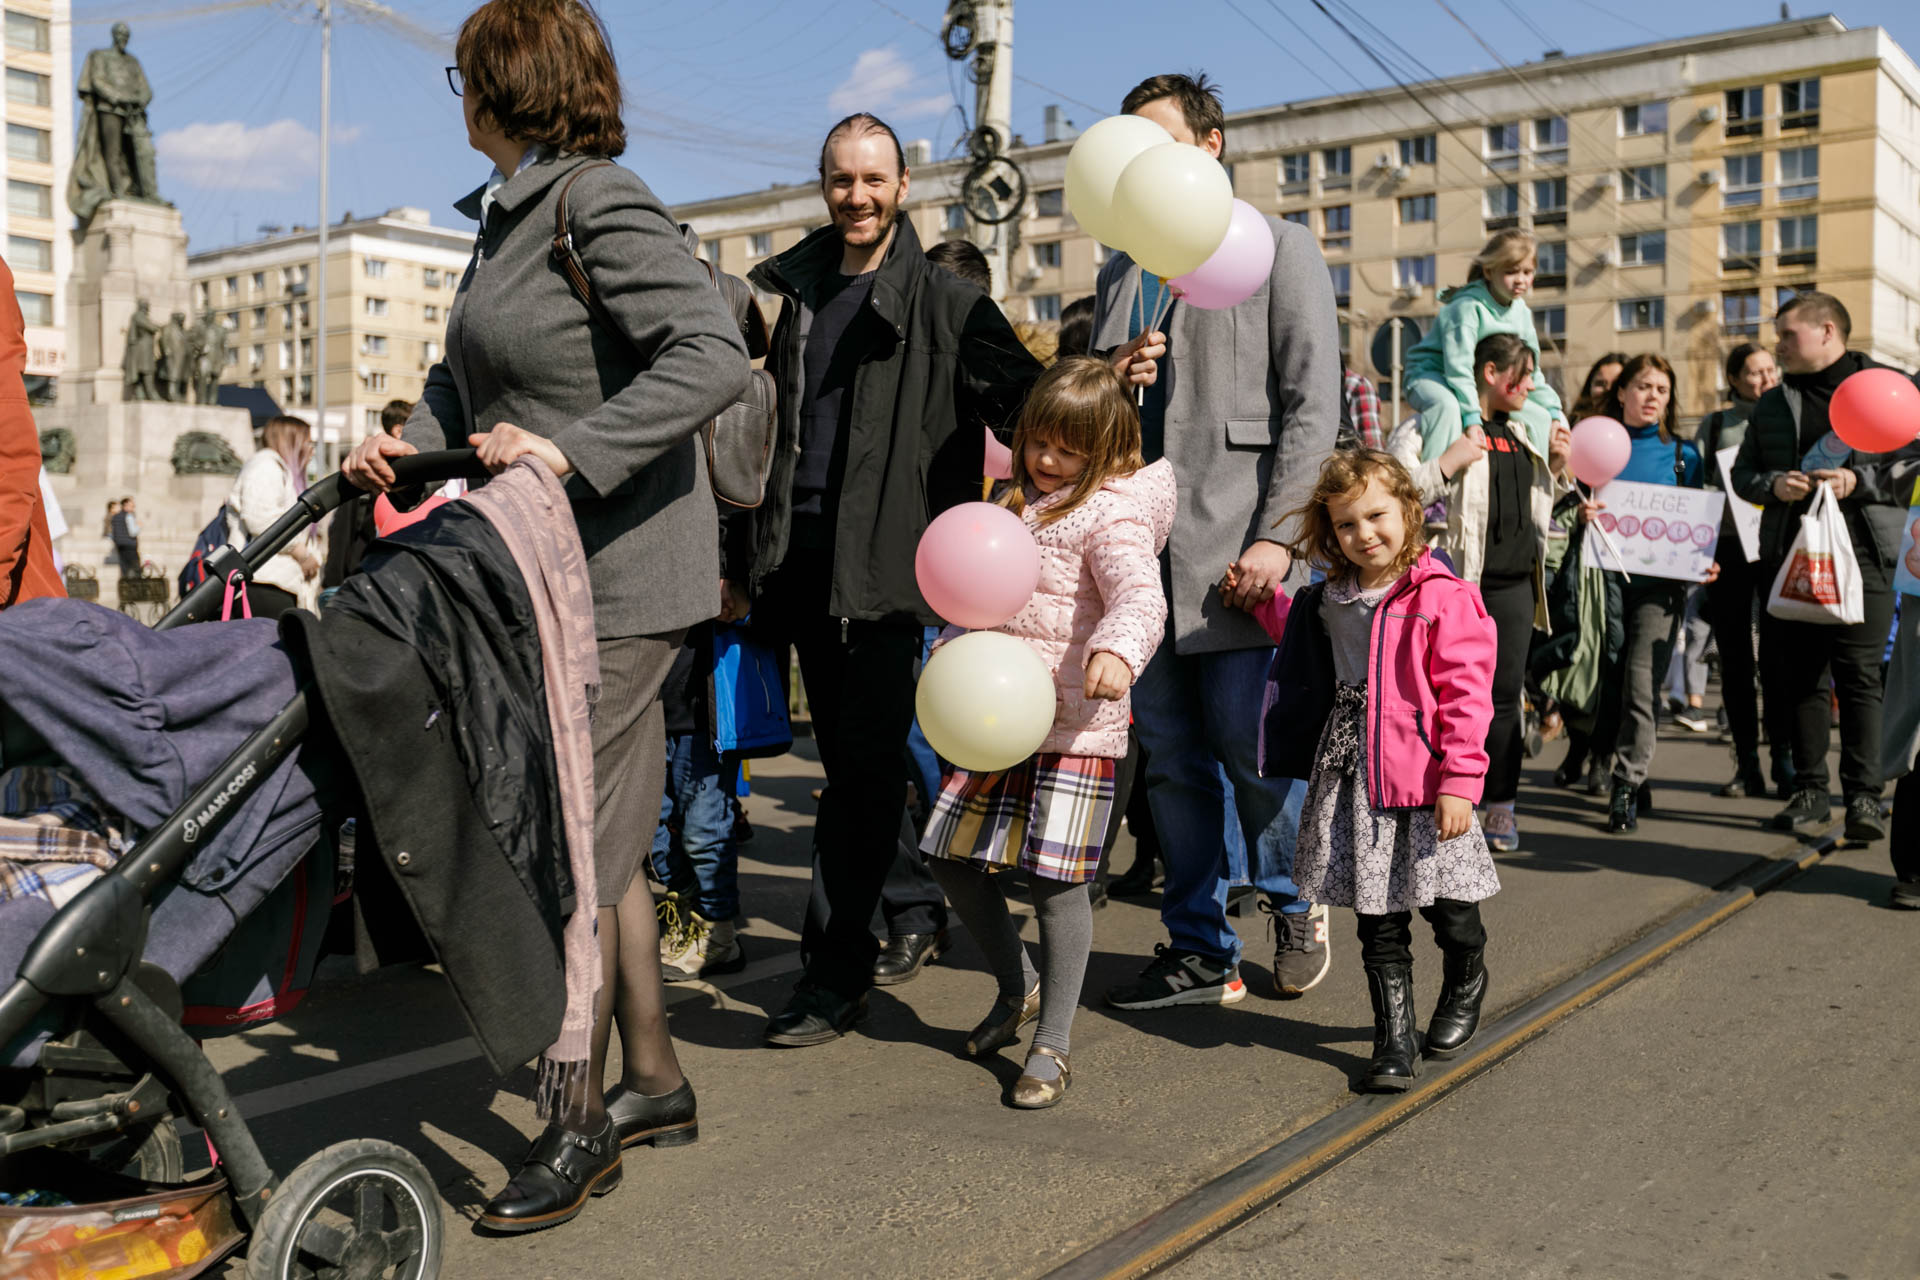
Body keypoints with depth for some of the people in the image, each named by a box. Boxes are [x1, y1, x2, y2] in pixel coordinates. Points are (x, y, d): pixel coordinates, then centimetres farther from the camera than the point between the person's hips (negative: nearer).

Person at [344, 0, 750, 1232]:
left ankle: (579, 1127, 7)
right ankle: (655, 1080, 26)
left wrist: (571, 450, -28)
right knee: (606, 839, 14)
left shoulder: (601, 203, -12)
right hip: (548, 571, 9)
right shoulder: (508, 213, 16)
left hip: (620, 570, -9)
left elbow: (712, 355, -23)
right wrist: (412, 439, 8)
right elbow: (473, 372, 25)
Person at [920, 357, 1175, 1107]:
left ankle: (1052, 1045, 11)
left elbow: (1140, 598, -26)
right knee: (951, 858, 10)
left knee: (1057, 880, -4)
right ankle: (1018, 987, 33)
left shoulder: (1113, 515, -9)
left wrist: (1118, 651, -45)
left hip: (1074, 726, -8)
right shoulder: (1018, 498, 16)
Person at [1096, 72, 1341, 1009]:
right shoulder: (1119, 275, 20)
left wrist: (1276, 537, -15)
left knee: (1253, 747, -3)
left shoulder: (1277, 248, 4)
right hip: (1142, 552, 6)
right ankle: (1199, 950, 19)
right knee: (1171, 760, 8)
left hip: (1234, 551, -5)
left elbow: (1312, 403, -5)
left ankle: (1293, 904, 24)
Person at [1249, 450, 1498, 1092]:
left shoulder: (1442, 598, -11)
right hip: (1352, 784, 5)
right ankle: (1394, 1041, 20)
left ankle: (1465, 988, 42)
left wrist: (1460, 781, -17)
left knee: (1451, 912, 10)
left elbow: (1467, 695, -13)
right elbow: (1294, 631, 33)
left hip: (1422, 783, -5)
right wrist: (1260, 598, 22)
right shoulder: (1329, 601, 9)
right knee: (1378, 924, 9)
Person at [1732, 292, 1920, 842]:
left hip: (1861, 552, -4)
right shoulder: (1772, 404, 20)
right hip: (1788, 553, 5)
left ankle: (1864, 795, -4)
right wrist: (1773, 484, -4)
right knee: (1796, 673, 4)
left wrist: (1860, 480, -15)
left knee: (1859, 673, -8)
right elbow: (1742, 472, 17)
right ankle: (1811, 790, 12)